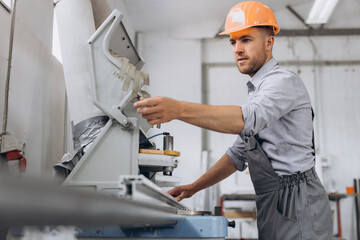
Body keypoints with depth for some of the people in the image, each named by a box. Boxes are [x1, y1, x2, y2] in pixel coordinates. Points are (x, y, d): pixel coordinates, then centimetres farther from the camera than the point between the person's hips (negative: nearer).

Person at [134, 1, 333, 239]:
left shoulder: (284, 80, -10)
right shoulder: (259, 91, 20)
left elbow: (249, 118, -31)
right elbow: (238, 154, 20)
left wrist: (179, 109, -41)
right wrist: (194, 188, 12)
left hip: (296, 204, -9)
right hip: (273, 205, 9)